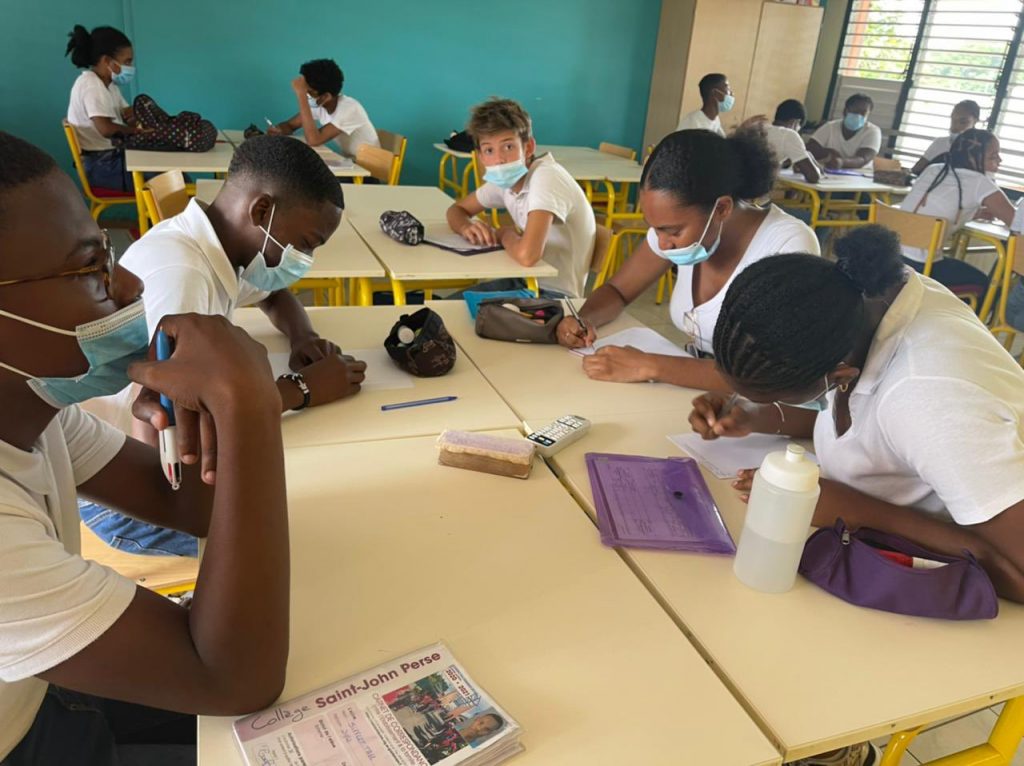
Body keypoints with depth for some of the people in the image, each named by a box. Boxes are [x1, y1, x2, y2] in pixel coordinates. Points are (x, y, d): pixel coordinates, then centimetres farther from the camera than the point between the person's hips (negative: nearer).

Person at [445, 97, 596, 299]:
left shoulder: (546, 177, -24)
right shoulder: (504, 179, 1)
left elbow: (526, 254, -37)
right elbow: (457, 209, 15)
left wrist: (505, 235, -13)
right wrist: (466, 227, -9)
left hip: (555, 294, -7)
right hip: (525, 280, 7)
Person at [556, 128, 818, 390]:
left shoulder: (789, 245, -20)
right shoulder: (679, 225, -5)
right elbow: (616, 289, 6)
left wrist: (649, 366, -32)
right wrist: (582, 320, -14)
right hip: (697, 382, 5)